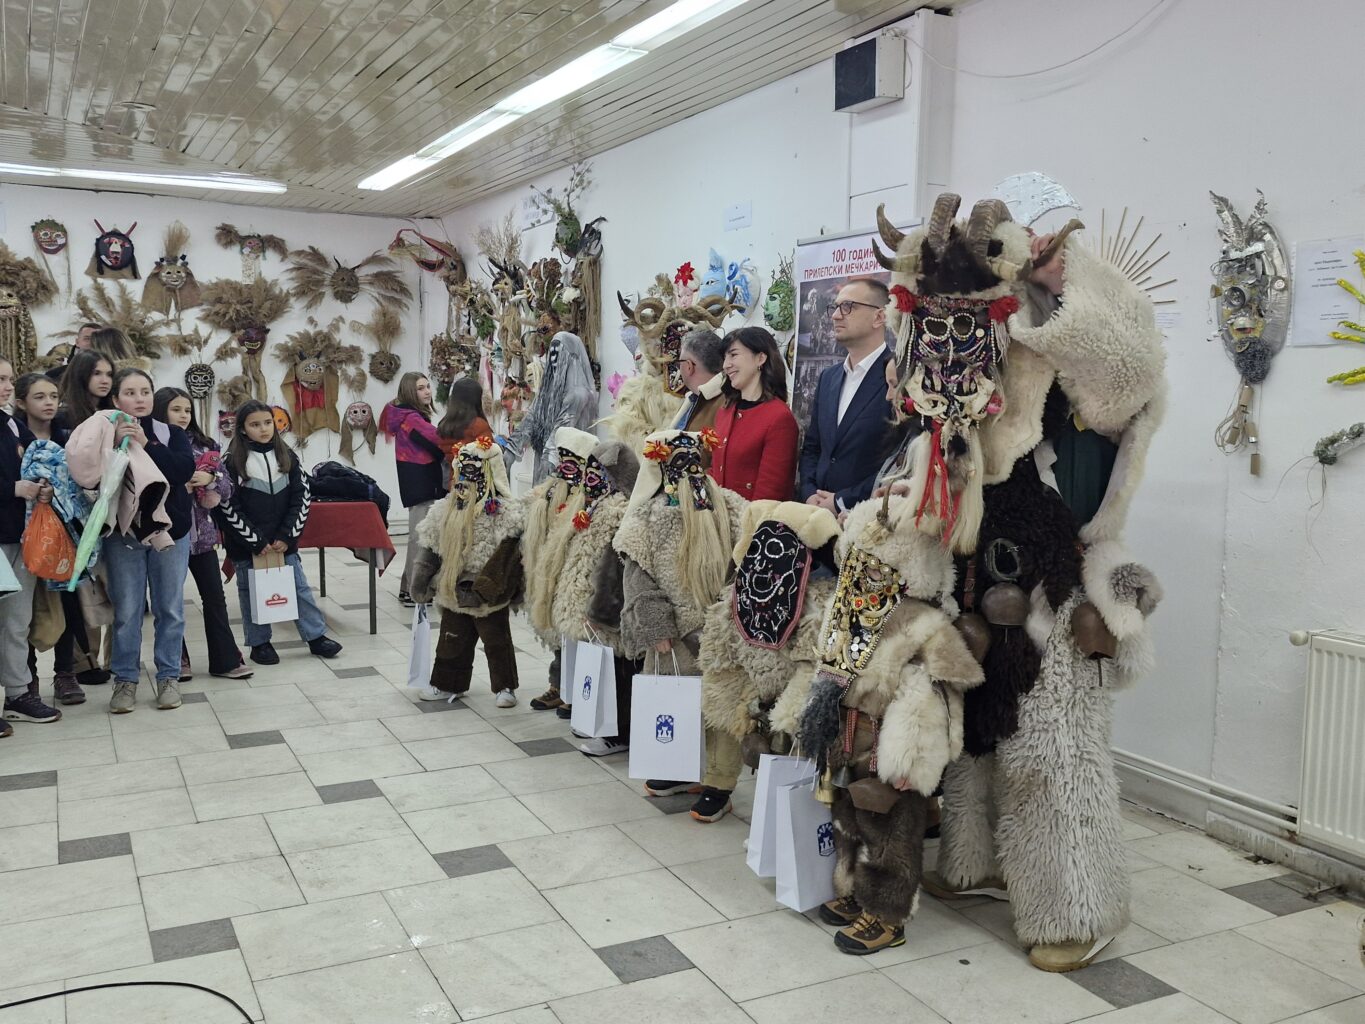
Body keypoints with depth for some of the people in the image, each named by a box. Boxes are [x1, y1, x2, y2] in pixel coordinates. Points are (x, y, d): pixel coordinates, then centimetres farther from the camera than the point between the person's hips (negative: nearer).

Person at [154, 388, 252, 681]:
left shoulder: (205, 445, 7)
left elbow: (227, 487, 6)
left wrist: (210, 478, -13)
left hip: (202, 532, 4)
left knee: (215, 596, 6)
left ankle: (225, 660, 13)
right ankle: (176, 660, 20)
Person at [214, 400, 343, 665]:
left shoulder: (287, 457, 3)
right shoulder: (232, 461, -8)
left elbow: (301, 497, 3)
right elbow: (228, 507, -11)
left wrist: (287, 536, -7)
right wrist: (255, 541, -13)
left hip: (284, 542, 3)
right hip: (247, 545, -3)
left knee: (300, 588, 8)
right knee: (252, 593, 8)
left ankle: (317, 636, 17)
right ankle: (259, 643, 21)